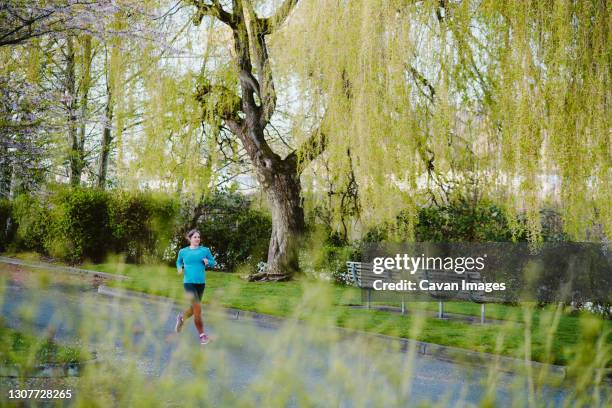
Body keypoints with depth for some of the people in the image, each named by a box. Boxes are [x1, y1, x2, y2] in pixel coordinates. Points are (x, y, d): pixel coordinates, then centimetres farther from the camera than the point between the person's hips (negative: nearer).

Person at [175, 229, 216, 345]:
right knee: (198, 309, -13)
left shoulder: (205, 250, 4)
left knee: (193, 309, 14)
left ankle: (181, 317, 47)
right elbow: (179, 262, 22)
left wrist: (208, 262, -10)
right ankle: (202, 335, 0)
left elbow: (213, 262, 11)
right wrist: (179, 268, 1)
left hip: (201, 283, 3)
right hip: (189, 282, -3)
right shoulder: (183, 251, 4)